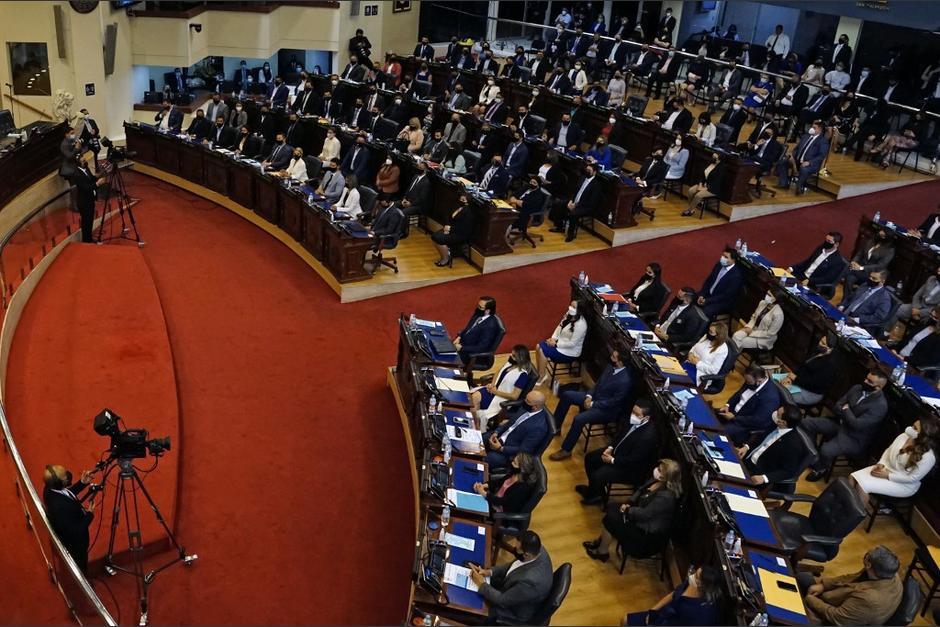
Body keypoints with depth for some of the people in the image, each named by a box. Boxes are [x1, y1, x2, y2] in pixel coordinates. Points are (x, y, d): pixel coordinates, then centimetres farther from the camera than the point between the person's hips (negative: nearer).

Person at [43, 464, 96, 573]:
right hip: (74, 545, -8)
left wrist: (82, 483, -11)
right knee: (80, 570, 23)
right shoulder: (60, 507, -46)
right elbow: (75, 532, -34)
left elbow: (68, 493, 3)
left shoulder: (50, 489, -21)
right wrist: (90, 514, -24)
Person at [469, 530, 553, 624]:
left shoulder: (531, 580, -43)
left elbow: (503, 600, -29)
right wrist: (490, 571, -13)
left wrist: (481, 584, -18)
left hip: (514, 612, -7)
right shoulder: (537, 549, -20)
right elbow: (513, 565, -1)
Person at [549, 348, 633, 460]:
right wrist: (589, 395, -6)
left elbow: (614, 402, -24)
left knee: (579, 419, -28)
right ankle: (555, 426, 16)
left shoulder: (625, 380, -30)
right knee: (566, 395, 3)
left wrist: (592, 404, -17)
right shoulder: (611, 366, -6)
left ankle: (566, 450, -11)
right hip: (595, 397, 9)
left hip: (607, 410, -9)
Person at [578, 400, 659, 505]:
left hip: (632, 468, -9)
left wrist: (612, 460, -18)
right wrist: (610, 447, -3)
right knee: (589, 458, 9)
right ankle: (594, 487, 30)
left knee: (597, 475, -18)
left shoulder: (648, 436, -34)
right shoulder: (634, 421, -11)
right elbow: (621, 434, 9)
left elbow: (633, 461, -28)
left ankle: (595, 496, 15)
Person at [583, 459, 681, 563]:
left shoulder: (666, 497, -33)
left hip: (648, 532, -9)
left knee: (609, 519, -9)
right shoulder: (658, 482, -6)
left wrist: (627, 510, -14)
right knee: (611, 507, 7)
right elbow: (640, 491, 8)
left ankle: (602, 552, 13)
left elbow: (644, 514, -29)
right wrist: (628, 504, -6)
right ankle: (601, 541, 21)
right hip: (641, 518, 9)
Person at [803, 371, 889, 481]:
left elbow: (857, 425, -27)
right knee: (807, 423, -6)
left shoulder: (880, 405, -24)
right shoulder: (857, 388, -2)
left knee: (826, 450, -30)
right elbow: (838, 405, 5)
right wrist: (846, 413, -15)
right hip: (840, 423, 8)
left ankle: (821, 469, 6)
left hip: (855, 438, -8)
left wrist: (846, 410, -12)